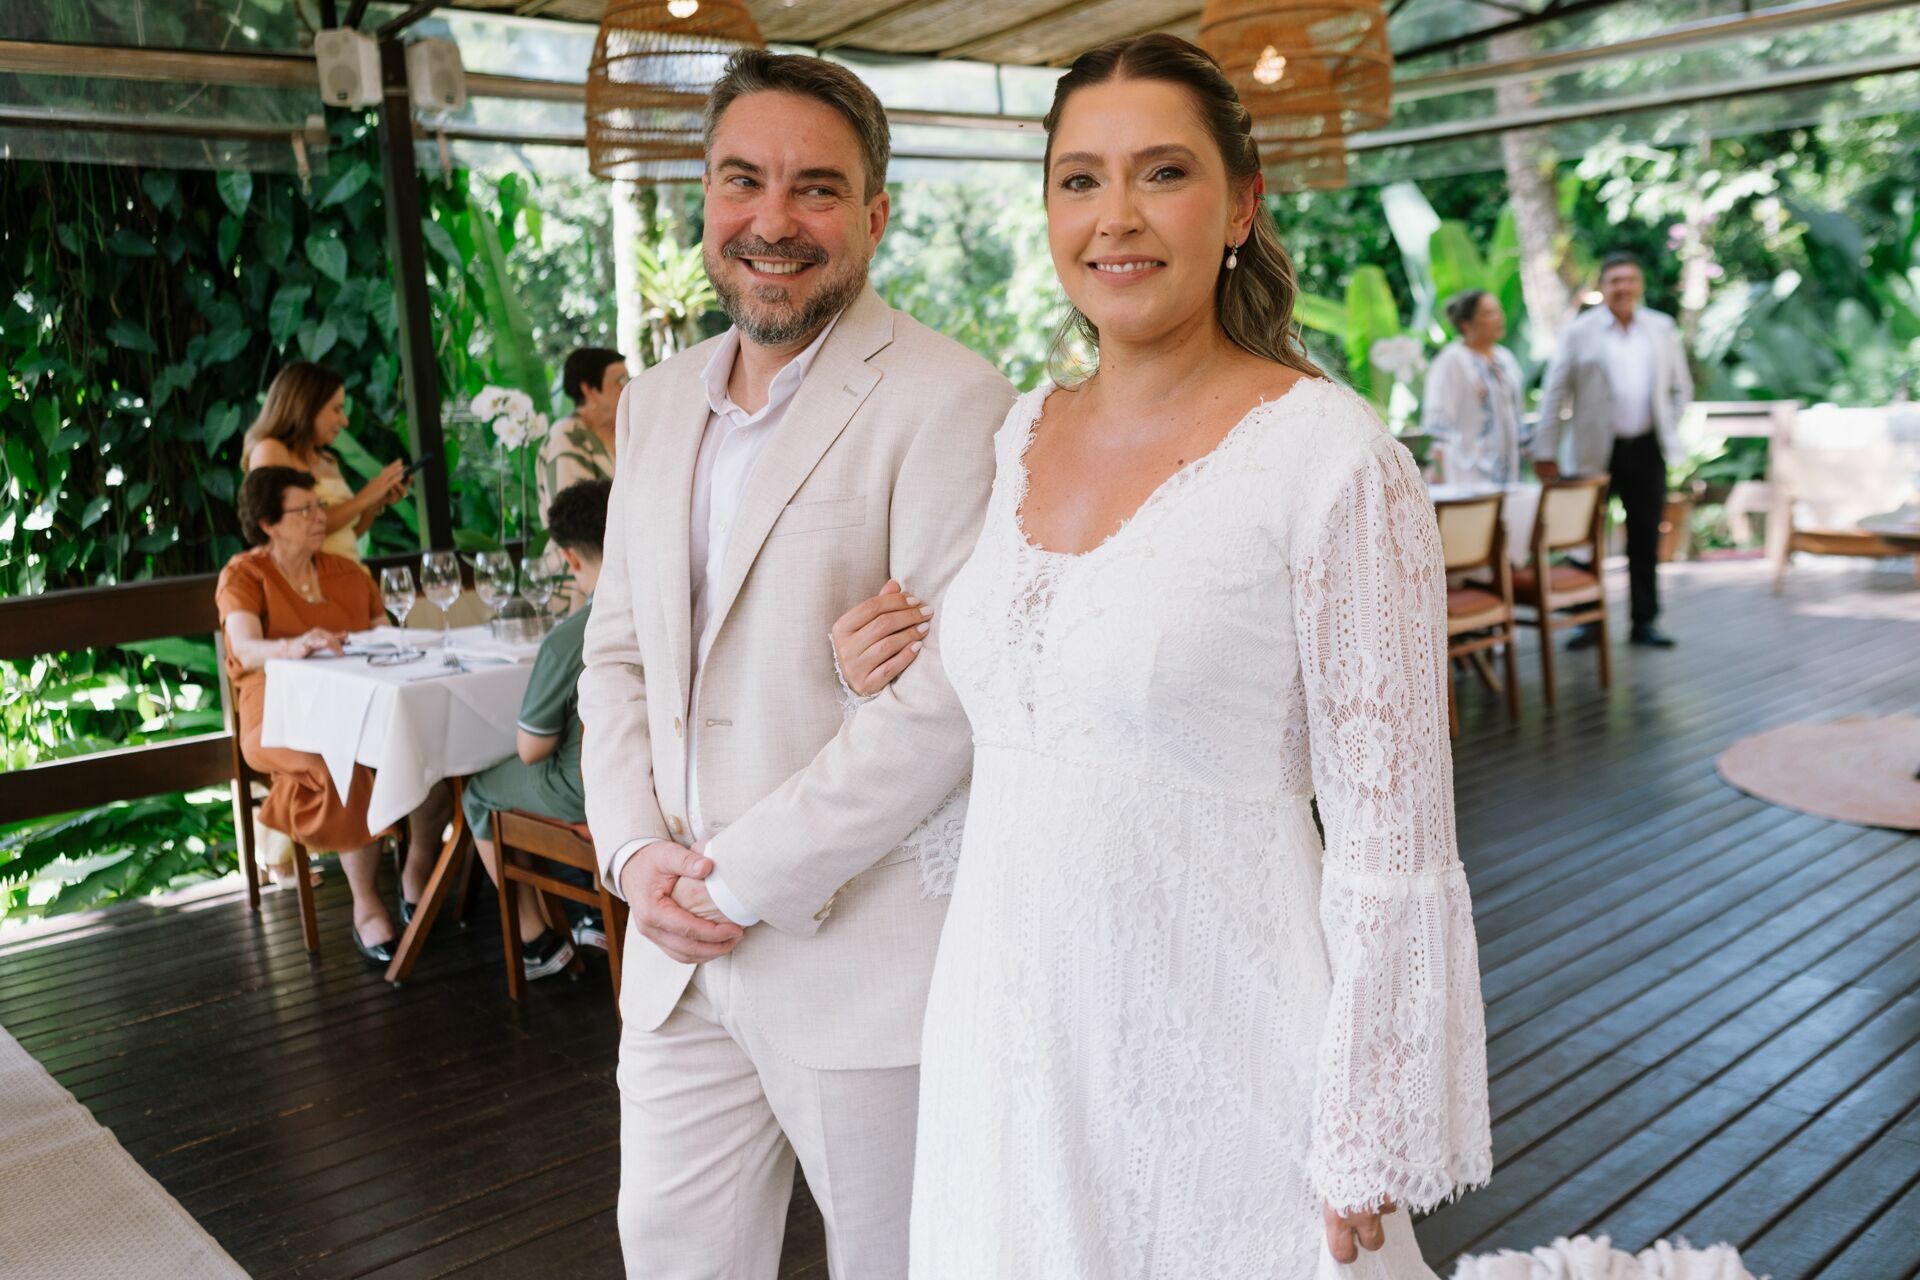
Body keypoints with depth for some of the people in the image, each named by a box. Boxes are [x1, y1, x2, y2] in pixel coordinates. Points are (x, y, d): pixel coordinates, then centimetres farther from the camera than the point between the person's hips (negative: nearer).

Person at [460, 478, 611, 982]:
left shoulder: (567, 639, -24)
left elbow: (531, 750, -14)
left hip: (594, 794, -5)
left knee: (479, 793, 22)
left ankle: (537, 943, 29)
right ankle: (605, 918, 39)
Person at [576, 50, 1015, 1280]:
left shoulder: (947, 402, -15)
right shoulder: (655, 403, 9)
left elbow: (942, 703, -21)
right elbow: (619, 650, 13)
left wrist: (745, 881, -16)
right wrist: (637, 852, -2)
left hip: (868, 955, -6)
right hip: (680, 951, 6)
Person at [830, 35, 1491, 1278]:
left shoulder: (1332, 456, -14)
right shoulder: (1021, 433, 4)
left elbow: (1390, 837, -13)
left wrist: (1365, 1150, -11)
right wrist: (894, 675, -1)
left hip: (1214, 1047, -5)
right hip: (1009, 1036, 6)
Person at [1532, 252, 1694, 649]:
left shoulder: (1663, 329, 10)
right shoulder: (1579, 332, 0)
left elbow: (1681, 387, 17)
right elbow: (1555, 393, -2)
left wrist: (1668, 427, 4)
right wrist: (1546, 451, -6)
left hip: (1646, 450, 3)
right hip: (1594, 452, -2)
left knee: (1645, 540, 7)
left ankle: (1645, 622, 16)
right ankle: (1588, 620, 12)